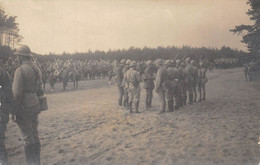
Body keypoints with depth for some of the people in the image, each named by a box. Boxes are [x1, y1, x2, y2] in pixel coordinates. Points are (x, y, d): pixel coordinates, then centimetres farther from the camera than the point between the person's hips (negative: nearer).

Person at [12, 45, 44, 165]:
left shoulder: (20, 70, -15)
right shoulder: (36, 69, 10)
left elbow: (17, 93, -18)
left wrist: (15, 111, -13)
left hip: (24, 108, -8)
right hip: (35, 106, 8)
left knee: (28, 137, -1)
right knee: (35, 135, 15)